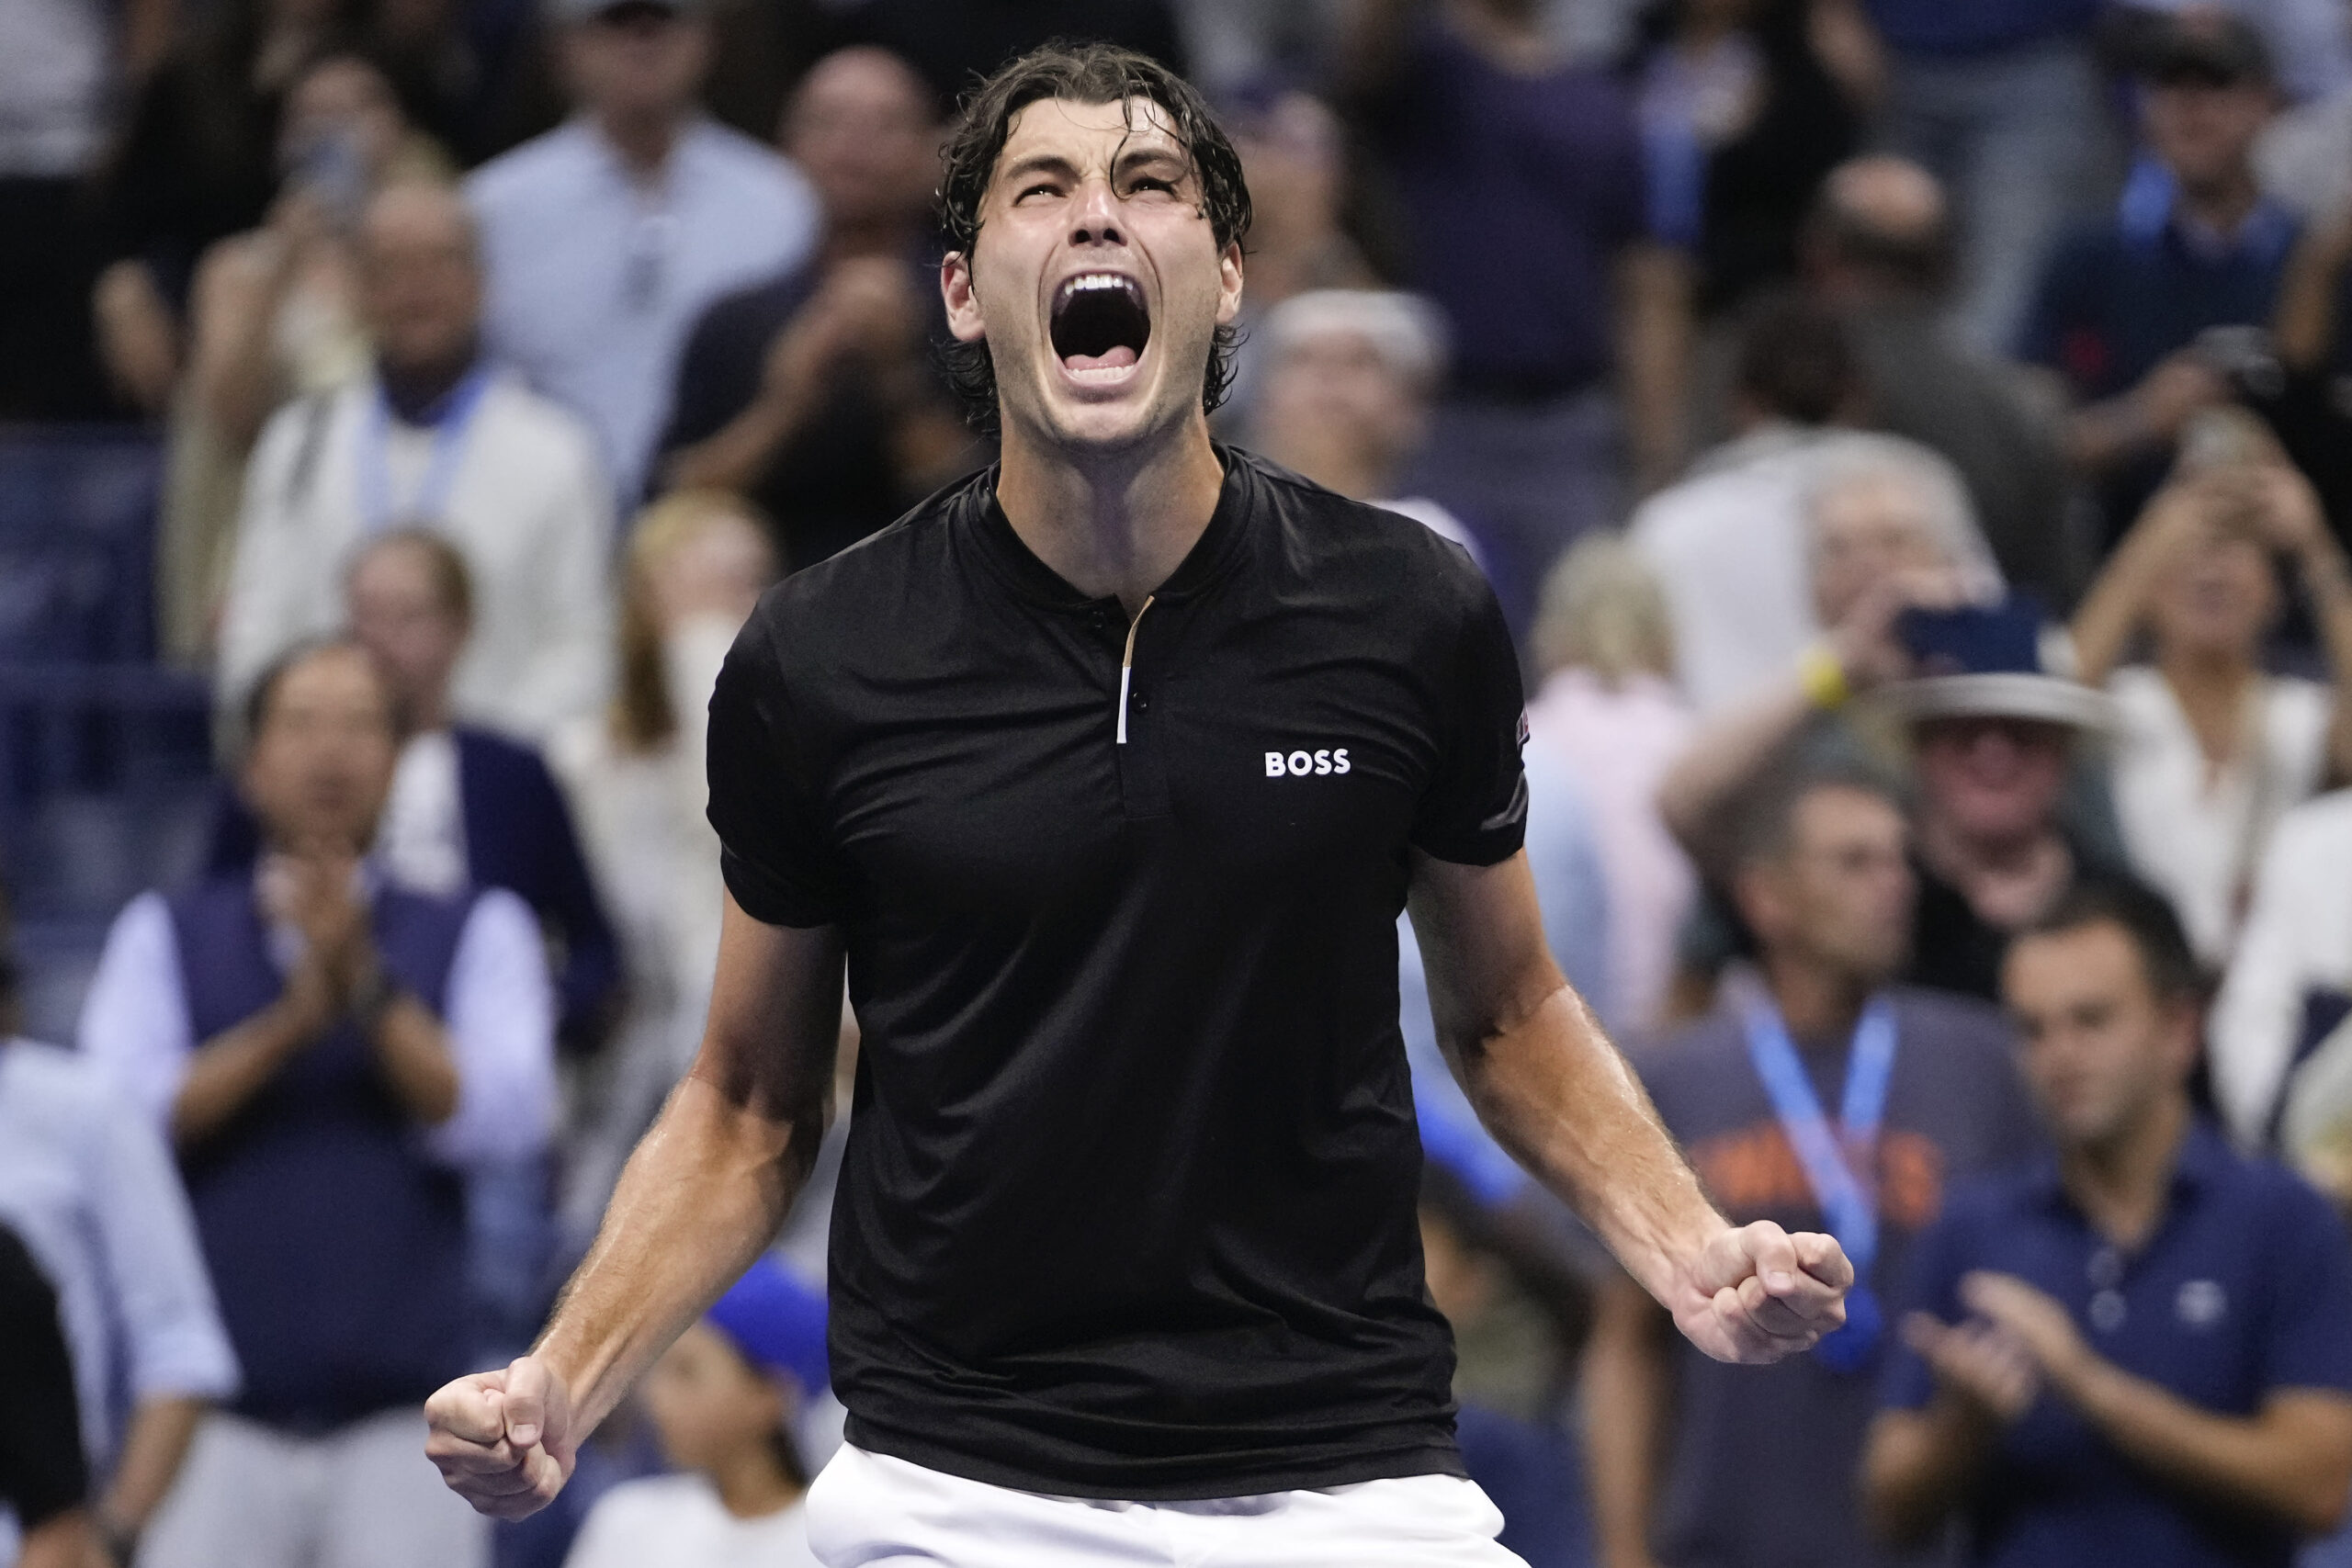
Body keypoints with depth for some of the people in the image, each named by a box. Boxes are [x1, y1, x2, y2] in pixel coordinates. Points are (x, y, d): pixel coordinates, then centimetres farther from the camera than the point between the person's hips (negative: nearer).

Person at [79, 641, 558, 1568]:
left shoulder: (475, 935, 11)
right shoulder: (166, 938, 12)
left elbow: (505, 1118, -5)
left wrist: (369, 990, -16)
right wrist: (290, 1022, -13)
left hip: (401, 1425, 0)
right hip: (218, 1429, 1)